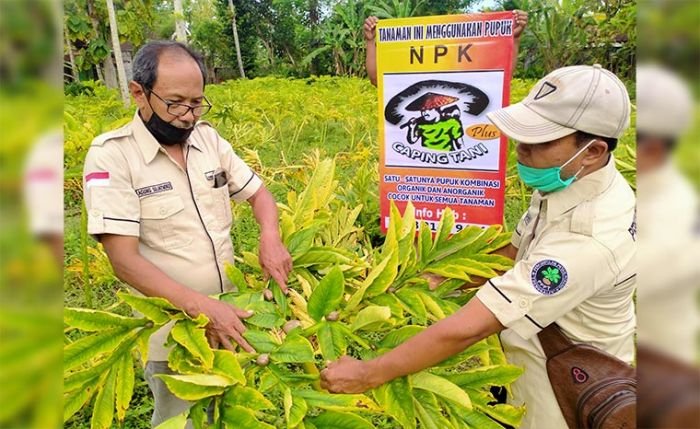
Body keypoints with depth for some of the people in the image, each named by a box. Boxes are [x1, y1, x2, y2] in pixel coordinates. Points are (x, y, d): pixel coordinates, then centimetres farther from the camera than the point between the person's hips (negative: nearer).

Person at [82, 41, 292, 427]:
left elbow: (258, 193, 9)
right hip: (171, 332, -4)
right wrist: (201, 306, -30)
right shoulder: (110, 155, -14)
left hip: (231, 312, 4)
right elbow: (124, 260, -20)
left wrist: (270, 238, -13)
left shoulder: (208, 138, 1)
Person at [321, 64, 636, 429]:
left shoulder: (588, 238, -38)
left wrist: (368, 374, -31)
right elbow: (515, 251, 5)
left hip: (560, 397, -7)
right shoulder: (572, 181, -10)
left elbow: (467, 329, -38)